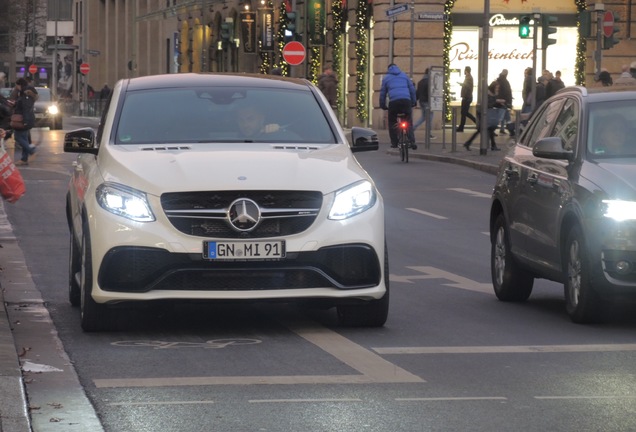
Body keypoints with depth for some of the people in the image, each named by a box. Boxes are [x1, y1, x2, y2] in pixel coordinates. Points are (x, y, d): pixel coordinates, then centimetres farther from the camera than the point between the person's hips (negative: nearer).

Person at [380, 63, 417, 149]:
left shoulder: (386, 78, 17)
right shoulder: (404, 75, 20)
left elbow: (382, 93, 17)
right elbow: (412, 89, 18)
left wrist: (383, 105, 25)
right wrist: (414, 101, 24)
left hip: (394, 102, -1)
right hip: (406, 100, 1)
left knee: (392, 122, 11)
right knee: (408, 122, 5)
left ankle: (394, 142, 5)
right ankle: (412, 141, -10)